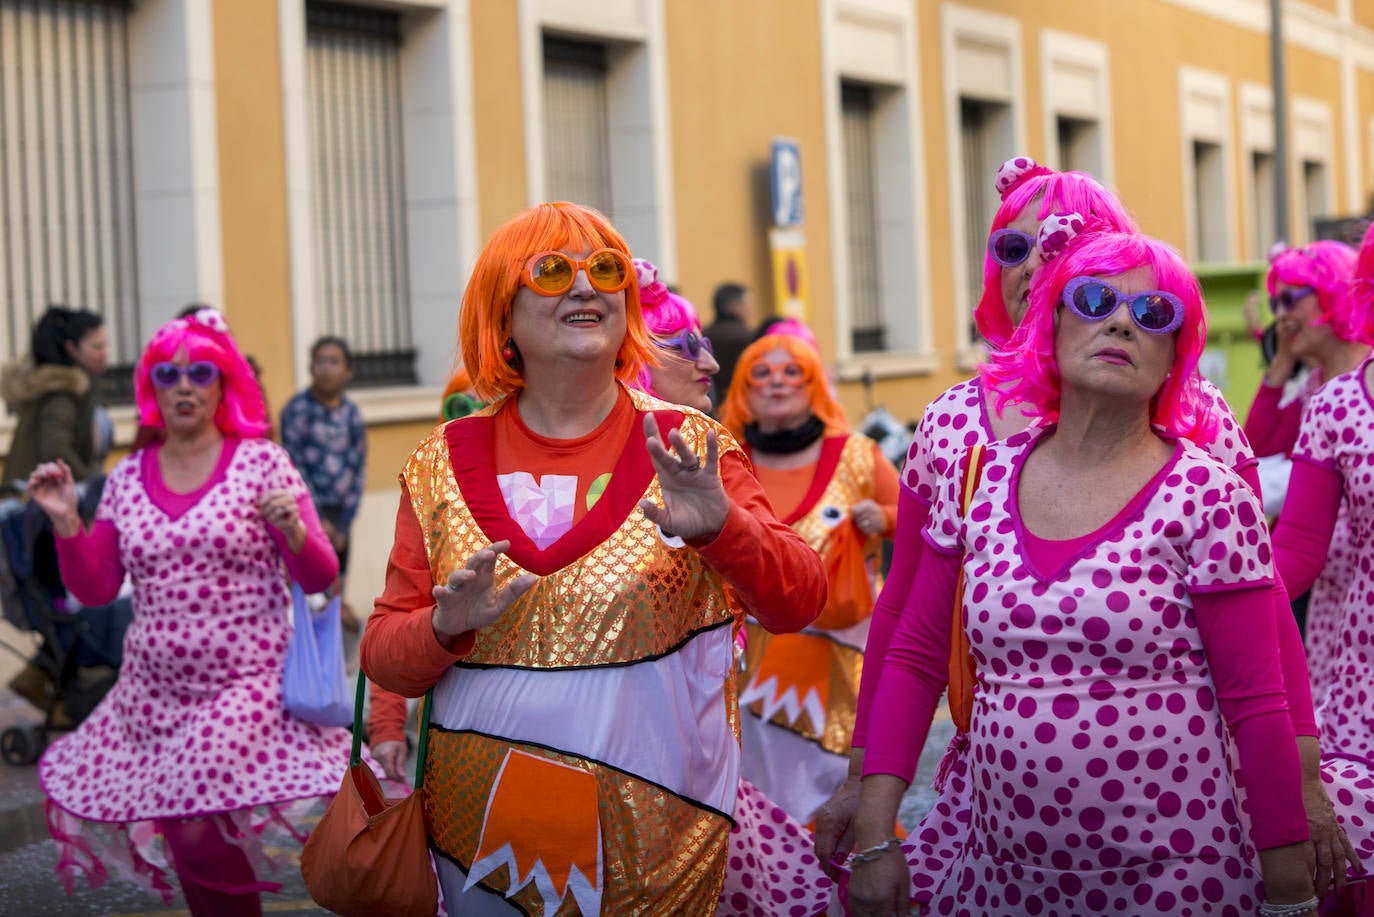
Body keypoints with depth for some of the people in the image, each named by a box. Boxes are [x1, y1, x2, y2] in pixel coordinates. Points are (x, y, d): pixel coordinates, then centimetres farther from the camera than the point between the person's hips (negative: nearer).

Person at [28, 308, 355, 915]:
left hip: (247, 691, -4)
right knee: (185, 846, 9)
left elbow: (321, 578, -2)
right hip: (154, 696, 4)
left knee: (207, 838, -16)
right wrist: (65, 523, -4)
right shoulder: (126, 478, 8)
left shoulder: (262, 462, -2)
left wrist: (295, 534, -22)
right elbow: (94, 589, 10)